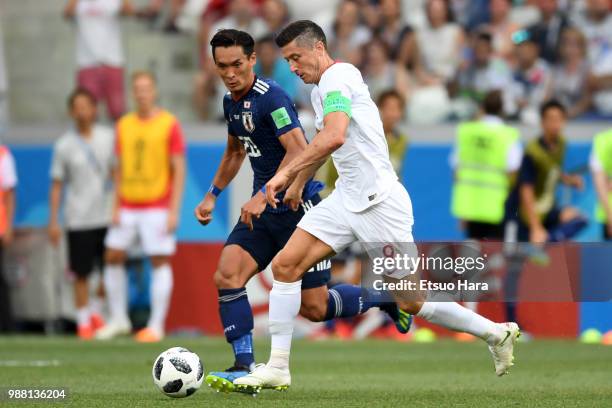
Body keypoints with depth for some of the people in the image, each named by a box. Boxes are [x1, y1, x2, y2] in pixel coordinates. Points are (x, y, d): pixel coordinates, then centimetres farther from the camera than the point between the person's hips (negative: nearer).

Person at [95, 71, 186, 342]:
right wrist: (116, 207, 6)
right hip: (127, 206, 5)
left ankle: (156, 326, 0)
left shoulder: (169, 124, -5)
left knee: (160, 261, -4)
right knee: (113, 257, 5)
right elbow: (120, 169, 14)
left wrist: (174, 211, -12)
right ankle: (119, 320, 16)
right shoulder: (124, 125, 9)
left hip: (157, 206, -5)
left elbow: (179, 170, -6)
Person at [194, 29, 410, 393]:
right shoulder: (231, 102, 10)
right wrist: (213, 194, 28)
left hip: (300, 208, -8)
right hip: (264, 211, 8)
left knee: (315, 308, -4)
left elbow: (299, 151, -28)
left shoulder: (270, 97, -18)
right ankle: (245, 367, -11)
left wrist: (264, 195, -33)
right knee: (227, 275, -14)